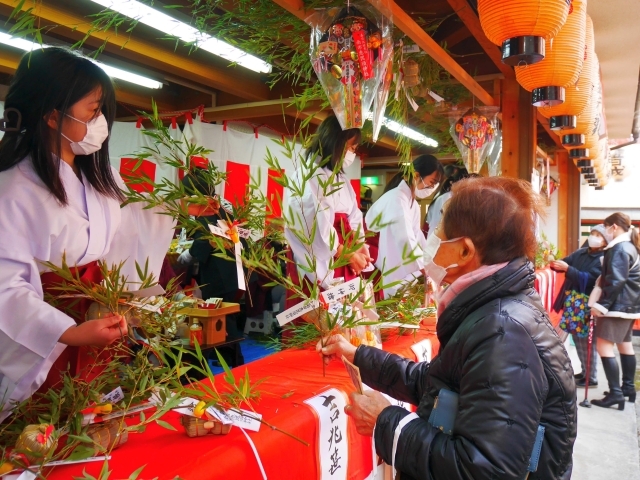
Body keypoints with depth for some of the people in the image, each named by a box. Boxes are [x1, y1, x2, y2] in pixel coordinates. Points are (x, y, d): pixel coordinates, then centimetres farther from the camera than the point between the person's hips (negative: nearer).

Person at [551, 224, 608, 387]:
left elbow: (589, 279, -21)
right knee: (577, 337, 16)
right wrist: (556, 264, -16)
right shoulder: (581, 252, 9)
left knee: (587, 340, -1)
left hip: (587, 304, -7)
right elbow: (566, 262, 7)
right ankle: (585, 371, 31)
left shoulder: (603, 259, -12)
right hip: (573, 300, 7)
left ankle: (592, 378, 11)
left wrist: (567, 268, -27)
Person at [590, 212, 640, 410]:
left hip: (618, 304, -11)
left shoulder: (619, 249, -17)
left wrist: (601, 304, -23)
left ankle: (615, 393, -10)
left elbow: (616, 281, -24)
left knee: (604, 346, -10)